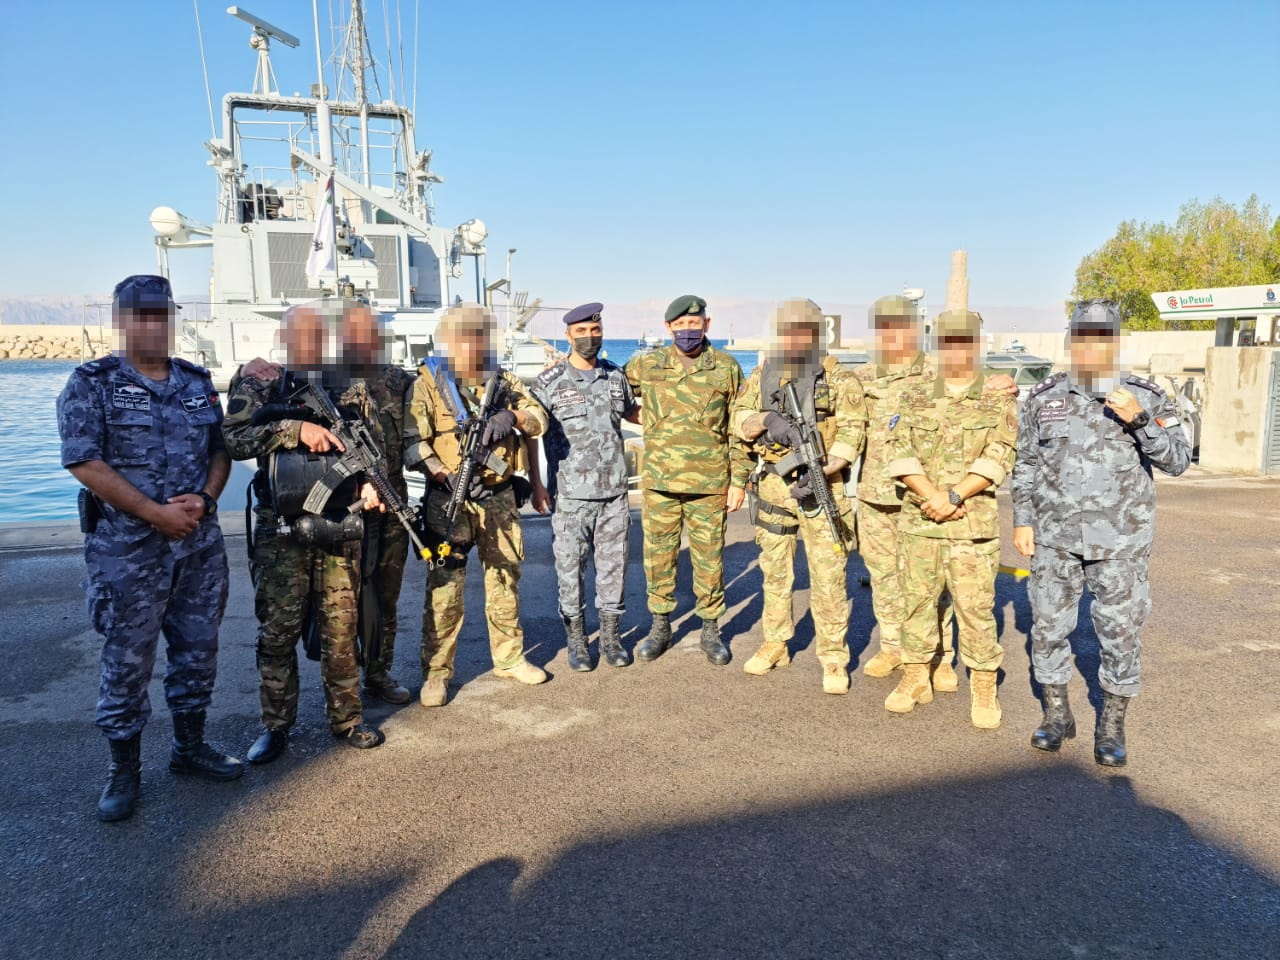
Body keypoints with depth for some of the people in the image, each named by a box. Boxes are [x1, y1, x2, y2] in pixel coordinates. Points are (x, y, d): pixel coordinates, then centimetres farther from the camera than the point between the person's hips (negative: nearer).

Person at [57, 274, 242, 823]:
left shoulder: (198, 382, 10)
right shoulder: (90, 385, -5)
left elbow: (221, 450, 11)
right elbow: (85, 463, -12)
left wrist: (204, 499, -8)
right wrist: (157, 514, -16)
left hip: (200, 544, 5)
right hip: (127, 550, -4)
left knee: (198, 649, 13)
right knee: (127, 661, 5)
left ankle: (189, 746, 32)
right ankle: (124, 771, 22)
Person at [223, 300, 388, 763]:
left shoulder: (351, 387, 8)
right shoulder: (258, 383, 2)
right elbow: (233, 438, -10)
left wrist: (367, 482, -8)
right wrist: (295, 428, -19)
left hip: (340, 526, 2)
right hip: (280, 530, -1)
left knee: (341, 627, 8)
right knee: (278, 630, 5)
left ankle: (346, 718, 23)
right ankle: (275, 726, 20)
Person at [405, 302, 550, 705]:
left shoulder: (503, 380, 9)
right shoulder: (428, 383, -4)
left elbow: (539, 419, 4)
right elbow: (412, 442, -12)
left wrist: (512, 417, -17)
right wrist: (447, 477, -26)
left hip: (501, 497, 4)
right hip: (449, 500, -4)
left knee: (505, 579, 13)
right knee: (444, 587, -2)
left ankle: (509, 657, 29)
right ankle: (436, 673, 11)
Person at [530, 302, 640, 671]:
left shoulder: (616, 375, 7)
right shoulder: (549, 381, -4)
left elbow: (632, 412, 27)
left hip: (614, 492, 3)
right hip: (570, 496, -3)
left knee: (612, 566, 9)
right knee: (570, 569, 5)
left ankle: (610, 636, 24)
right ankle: (576, 641, 21)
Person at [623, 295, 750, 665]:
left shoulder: (727, 368, 1)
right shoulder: (646, 365, 3)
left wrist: (739, 479, 0)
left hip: (710, 483, -1)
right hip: (659, 481, 1)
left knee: (709, 559, 7)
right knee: (658, 556, 9)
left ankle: (710, 631, 23)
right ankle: (660, 627, 26)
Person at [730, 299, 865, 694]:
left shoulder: (839, 380, -3)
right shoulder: (762, 375, 7)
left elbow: (852, 432, -9)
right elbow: (738, 419, 2)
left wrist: (822, 471, -21)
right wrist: (766, 418, -20)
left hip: (820, 488, -3)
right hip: (773, 488, 4)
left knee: (828, 579, -2)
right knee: (774, 573, 14)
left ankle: (833, 658, 10)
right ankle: (775, 645, 29)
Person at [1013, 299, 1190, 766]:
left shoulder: (1146, 397, 0)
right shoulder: (1044, 397, 3)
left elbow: (1177, 460, -6)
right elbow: (1025, 464, 8)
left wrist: (1140, 419, -21)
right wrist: (1021, 520, 2)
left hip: (1120, 539, -1)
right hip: (1053, 535, 2)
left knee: (1121, 632, 4)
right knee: (1048, 626, 8)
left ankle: (1111, 727, 21)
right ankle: (1057, 715, 25)